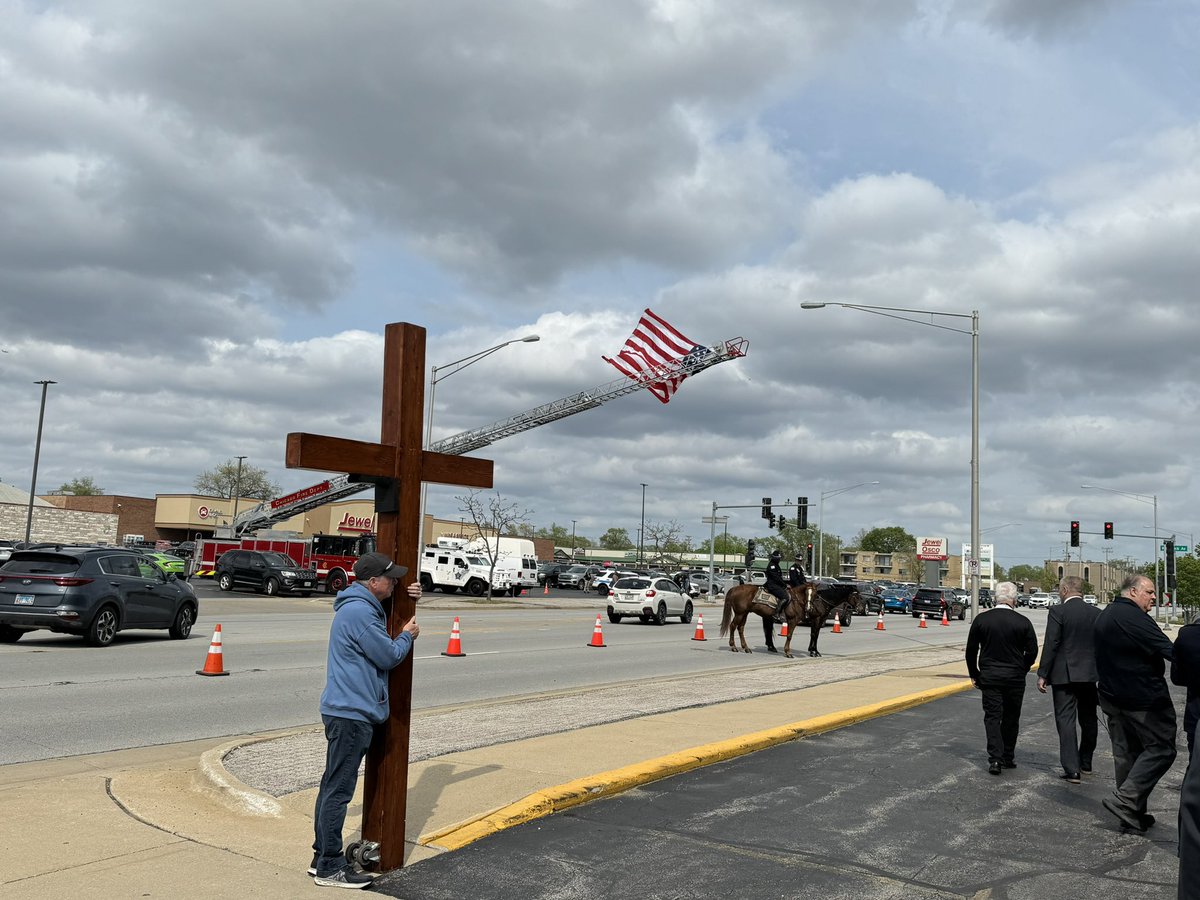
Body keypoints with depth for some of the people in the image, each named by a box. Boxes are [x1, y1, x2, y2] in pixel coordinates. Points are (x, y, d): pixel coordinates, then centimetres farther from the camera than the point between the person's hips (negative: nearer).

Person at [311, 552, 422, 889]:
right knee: (338, 789, -4)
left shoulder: (359, 606, 14)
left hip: (347, 710, 11)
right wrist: (408, 635, 3)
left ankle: (322, 856, 25)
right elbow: (389, 656, -16)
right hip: (352, 713, -11)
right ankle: (330, 868, 3)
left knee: (333, 786, 15)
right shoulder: (359, 612, -19)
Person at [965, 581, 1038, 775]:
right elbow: (1032, 651, -3)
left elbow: (971, 650, 0)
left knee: (992, 717, 3)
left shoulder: (981, 619, -4)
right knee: (1011, 719, 13)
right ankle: (1008, 758, 22)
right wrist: (1022, 671, 13)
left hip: (989, 677, 0)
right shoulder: (1023, 622, -6)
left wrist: (974, 675, 11)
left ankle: (995, 759, -7)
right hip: (1015, 679, 0)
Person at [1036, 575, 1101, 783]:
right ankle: (1085, 762, 33)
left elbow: (1051, 645, -14)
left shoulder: (1058, 612, -12)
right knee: (1088, 719, 18)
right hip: (1090, 674, 5)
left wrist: (1042, 674, -7)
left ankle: (1072, 769, -5)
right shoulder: (1096, 613, 3)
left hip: (1064, 674, -5)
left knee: (1066, 721, -1)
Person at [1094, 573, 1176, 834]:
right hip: (1143, 699, -9)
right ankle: (1125, 800, -7)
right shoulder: (1133, 617, -17)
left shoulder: (1104, 616, 14)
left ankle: (1132, 813, 18)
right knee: (1161, 749, -1)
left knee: (1125, 753, 13)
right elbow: (1168, 650, -24)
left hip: (1112, 696, 9)